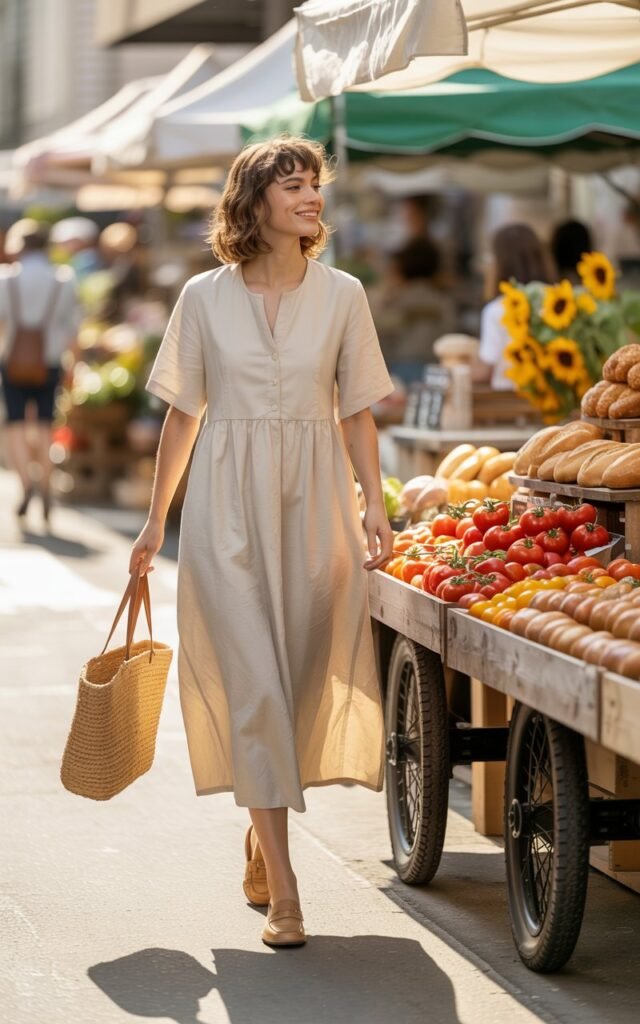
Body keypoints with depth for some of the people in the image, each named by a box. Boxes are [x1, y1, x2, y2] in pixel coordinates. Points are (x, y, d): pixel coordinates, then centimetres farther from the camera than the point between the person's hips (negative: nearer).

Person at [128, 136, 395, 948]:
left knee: (305, 677, 5)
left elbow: (356, 413, 8)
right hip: (228, 501, -2)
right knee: (253, 680, -8)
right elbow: (183, 413, 8)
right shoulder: (205, 297, 2)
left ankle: (263, 834, 30)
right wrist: (156, 517, 9)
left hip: (314, 499, 2)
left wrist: (374, 505, -3)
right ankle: (282, 890, -8)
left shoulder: (342, 295, 5)